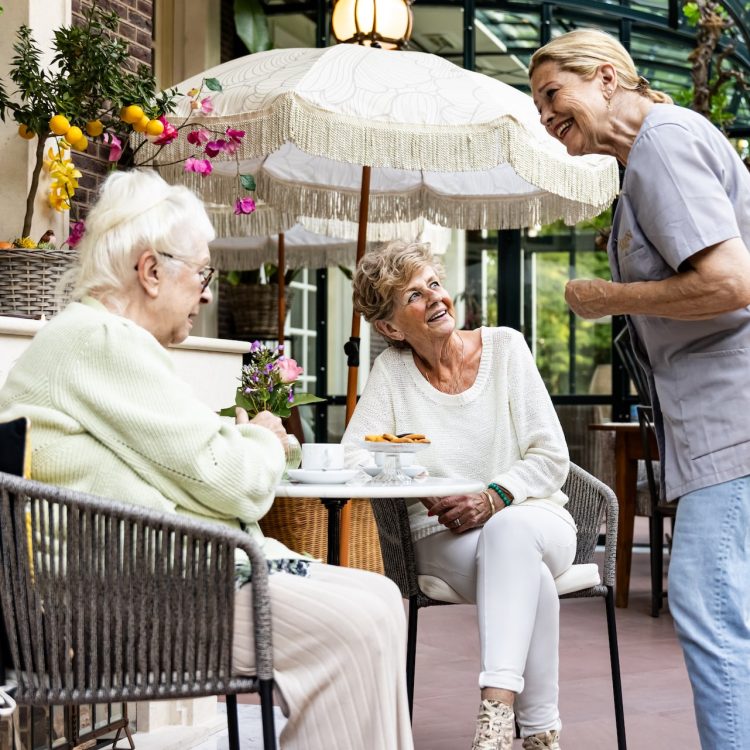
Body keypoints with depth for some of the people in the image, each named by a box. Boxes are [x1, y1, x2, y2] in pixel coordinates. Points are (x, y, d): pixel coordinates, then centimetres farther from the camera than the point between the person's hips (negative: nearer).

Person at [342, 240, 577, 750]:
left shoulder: (505, 347, 1)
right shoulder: (391, 372, 2)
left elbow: (551, 458, -2)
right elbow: (353, 458, -8)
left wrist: (493, 498, -20)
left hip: (531, 517, 0)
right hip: (446, 538, 0)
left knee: (509, 530, -37)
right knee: (530, 575, -34)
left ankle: (497, 704, -45)